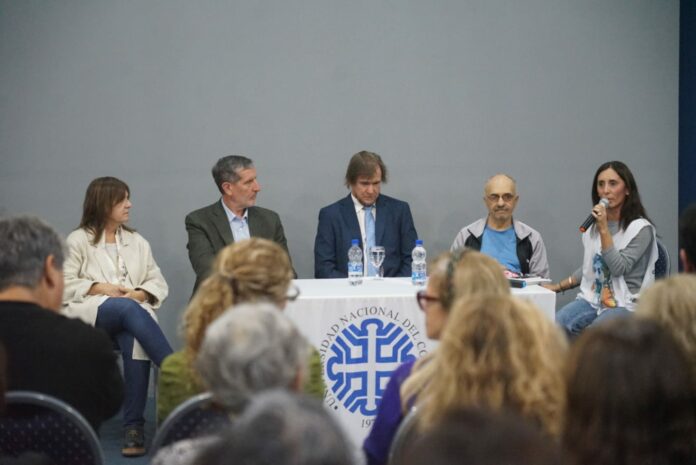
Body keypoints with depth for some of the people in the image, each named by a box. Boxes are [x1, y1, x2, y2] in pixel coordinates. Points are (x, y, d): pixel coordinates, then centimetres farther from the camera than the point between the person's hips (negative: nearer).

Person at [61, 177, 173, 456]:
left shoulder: (137, 242, 20)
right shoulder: (78, 240, 9)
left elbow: (158, 283, 15)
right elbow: (64, 285, 3)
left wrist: (139, 293, -6)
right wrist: (100, 288, -9)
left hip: (133, 311, 2)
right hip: (88, 313, -2)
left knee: (136, 341, -35)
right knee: (127, 309, -37)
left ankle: (134, 426, -34)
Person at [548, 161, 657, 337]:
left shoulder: (641, 228, -7)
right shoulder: (594, 224, 14)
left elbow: (618, 268, -16)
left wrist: (604, 230, -20)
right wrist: (558, 287, 17)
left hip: (624, 305, -5)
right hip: (592, 299, 6)